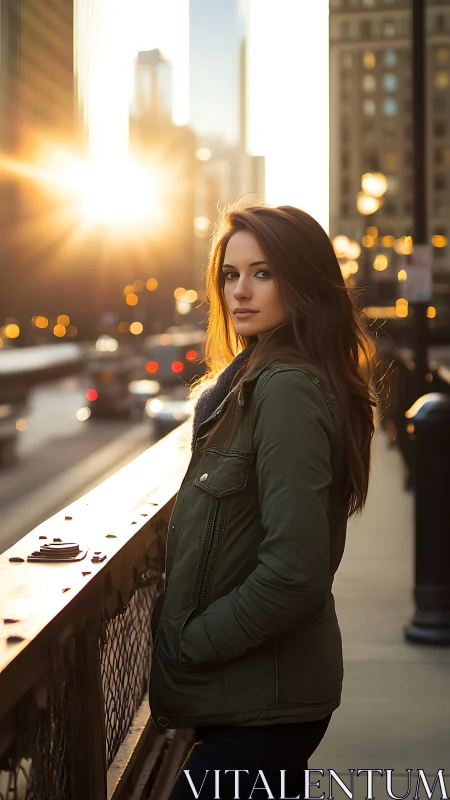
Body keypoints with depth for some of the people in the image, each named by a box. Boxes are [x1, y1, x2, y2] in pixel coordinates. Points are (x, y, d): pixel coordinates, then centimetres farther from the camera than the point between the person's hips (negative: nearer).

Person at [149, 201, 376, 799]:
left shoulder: (287, 389, -21)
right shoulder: (259, 379, 11)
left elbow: (294, 574, -26)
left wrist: (187, 644, -15)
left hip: (263, 700, -9)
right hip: (267, 687, 9)